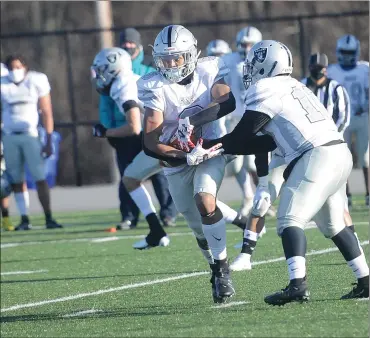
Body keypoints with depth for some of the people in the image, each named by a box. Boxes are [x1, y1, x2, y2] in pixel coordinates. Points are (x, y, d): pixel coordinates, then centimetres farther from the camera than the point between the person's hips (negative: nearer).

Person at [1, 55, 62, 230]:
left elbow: (47, 113, -1)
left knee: (40, 178, -8)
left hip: (30, 135, -2)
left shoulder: (36, 81, -3)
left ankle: (49, 218, -6)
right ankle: (24, 219, 8)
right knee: (17, 181, 3)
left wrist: (48, 141, -5)